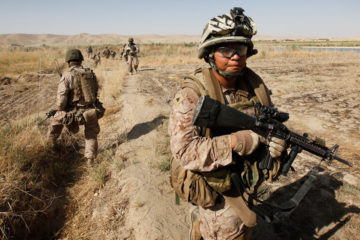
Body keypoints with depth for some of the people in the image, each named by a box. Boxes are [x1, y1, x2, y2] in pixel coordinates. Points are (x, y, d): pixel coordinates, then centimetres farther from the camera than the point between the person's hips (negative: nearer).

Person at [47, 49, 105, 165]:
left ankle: (50, 146, 42)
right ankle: (90, 159, 15)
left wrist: (60, 111, 5)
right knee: (91, 134, 24)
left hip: (76, 113, -2)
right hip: (92, 112, 3)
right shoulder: (91, 73, 3)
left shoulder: (67, 76, -11)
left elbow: (61, 100, -14)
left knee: (56, 120, 25)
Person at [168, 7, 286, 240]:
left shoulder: (256, 86, -6)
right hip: (215, 191, -6)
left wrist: (276, 142, -15)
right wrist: (235, 142, -34)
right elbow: (184, 151, -29)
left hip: (246, 184, 6)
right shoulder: (192, 94, -24)